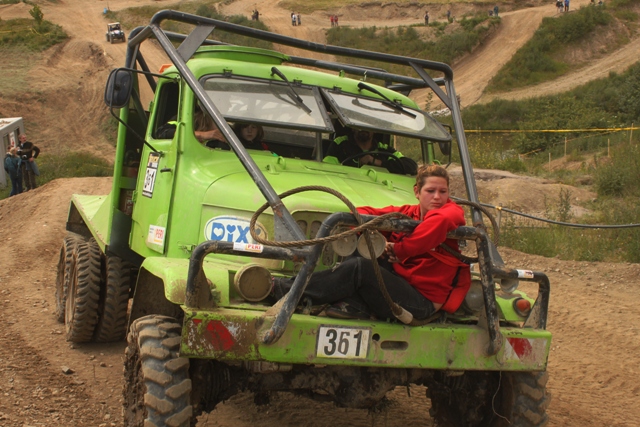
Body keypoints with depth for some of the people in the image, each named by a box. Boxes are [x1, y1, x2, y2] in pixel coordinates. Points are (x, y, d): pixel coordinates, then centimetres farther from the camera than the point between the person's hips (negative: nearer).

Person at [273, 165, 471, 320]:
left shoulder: (452, 212, -4)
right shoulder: (407, 213, 11)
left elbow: (440, 221, -30)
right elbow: (362, 213, 10)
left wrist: (399, 250, -21)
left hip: (423, 301, -7)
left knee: (359, 267, -23)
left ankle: (289, 290, -19)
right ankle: (355, 305, -15)